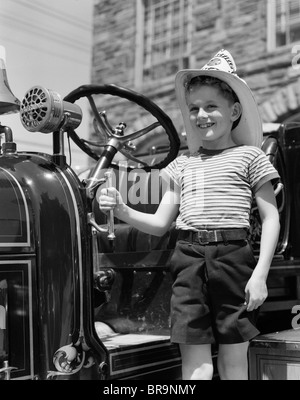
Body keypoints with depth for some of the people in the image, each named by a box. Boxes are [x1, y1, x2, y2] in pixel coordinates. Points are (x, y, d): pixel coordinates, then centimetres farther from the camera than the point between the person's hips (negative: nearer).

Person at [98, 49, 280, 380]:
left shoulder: (249, 156, 6)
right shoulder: (182, 164, 16)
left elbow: (270, 218, 2)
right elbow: (160, 223, 13)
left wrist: (260, 275, -7)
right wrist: (123, 211, -5)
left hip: (232, 257, -2)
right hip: (189, 260, 3)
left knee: (233, 360, 6)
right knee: (194, 362, 1)